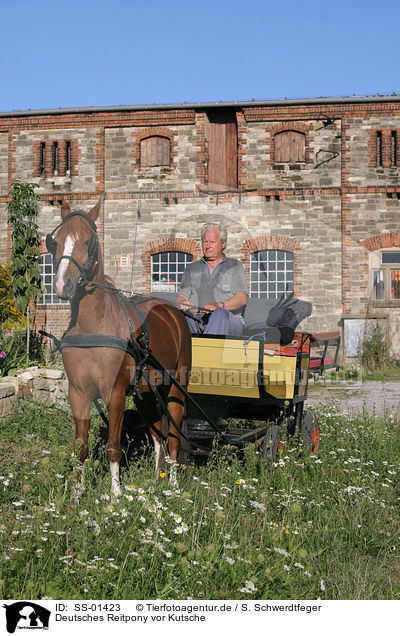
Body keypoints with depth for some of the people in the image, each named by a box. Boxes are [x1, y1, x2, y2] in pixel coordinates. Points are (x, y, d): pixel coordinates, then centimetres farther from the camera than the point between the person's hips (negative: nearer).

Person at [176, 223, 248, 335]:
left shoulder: (235, 266, 17)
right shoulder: (192, 268, 26)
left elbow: (242, 299, 2)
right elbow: (182, 296, 15)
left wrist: (218, 305, -18)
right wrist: (183, 303, -12)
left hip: (228, 321, -2)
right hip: (196, 321, 2)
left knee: (220, 313, -38)